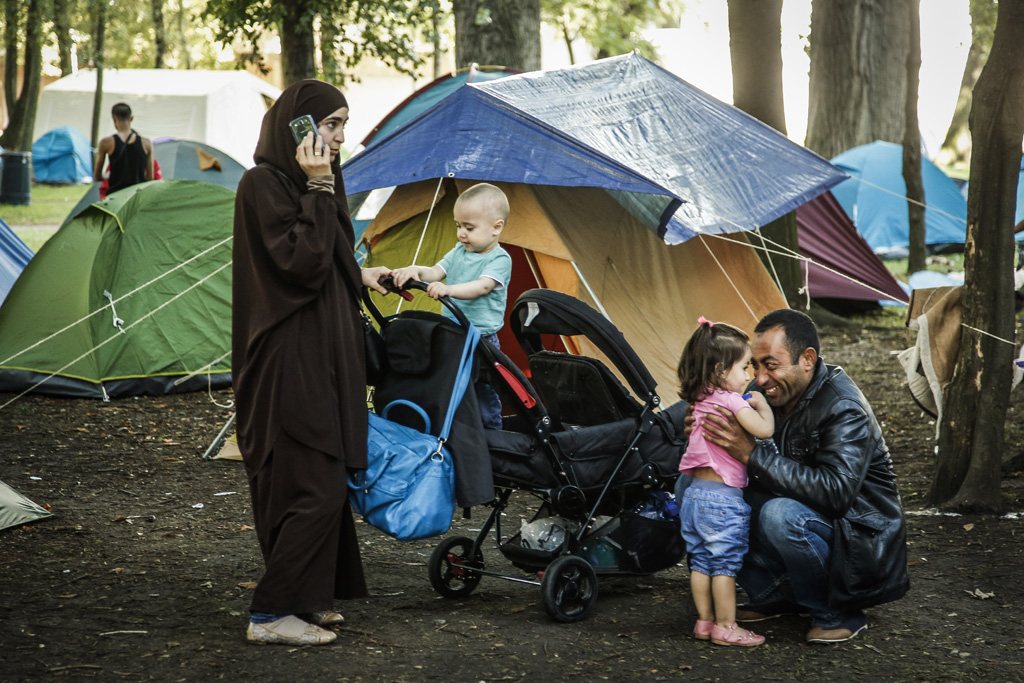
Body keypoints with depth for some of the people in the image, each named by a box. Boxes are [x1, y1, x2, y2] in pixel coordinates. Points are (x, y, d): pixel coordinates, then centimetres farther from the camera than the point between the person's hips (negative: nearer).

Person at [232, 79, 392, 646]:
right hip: (289, 359, -10)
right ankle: (272, 614, -4)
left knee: (319, 483, 13)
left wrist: (357, 275, 24)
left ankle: (304, 598, 21)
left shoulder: (299, 180, 15)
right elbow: (300, 264, -22)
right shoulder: (263, 184, -14)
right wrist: (318, 190, -22)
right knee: (311, 486, -10)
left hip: (319, 354, 10)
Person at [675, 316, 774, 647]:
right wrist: (761, 404, -1)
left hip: (695, 493, 8)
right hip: (723, 497, -8)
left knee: (701, 561, 13)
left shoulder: (699, 402, 9)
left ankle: (704, 621, 22)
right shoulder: (731, 400, -16)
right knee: (725, 563, 0)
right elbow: (765, 429, -21)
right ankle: (725, 626, 6)